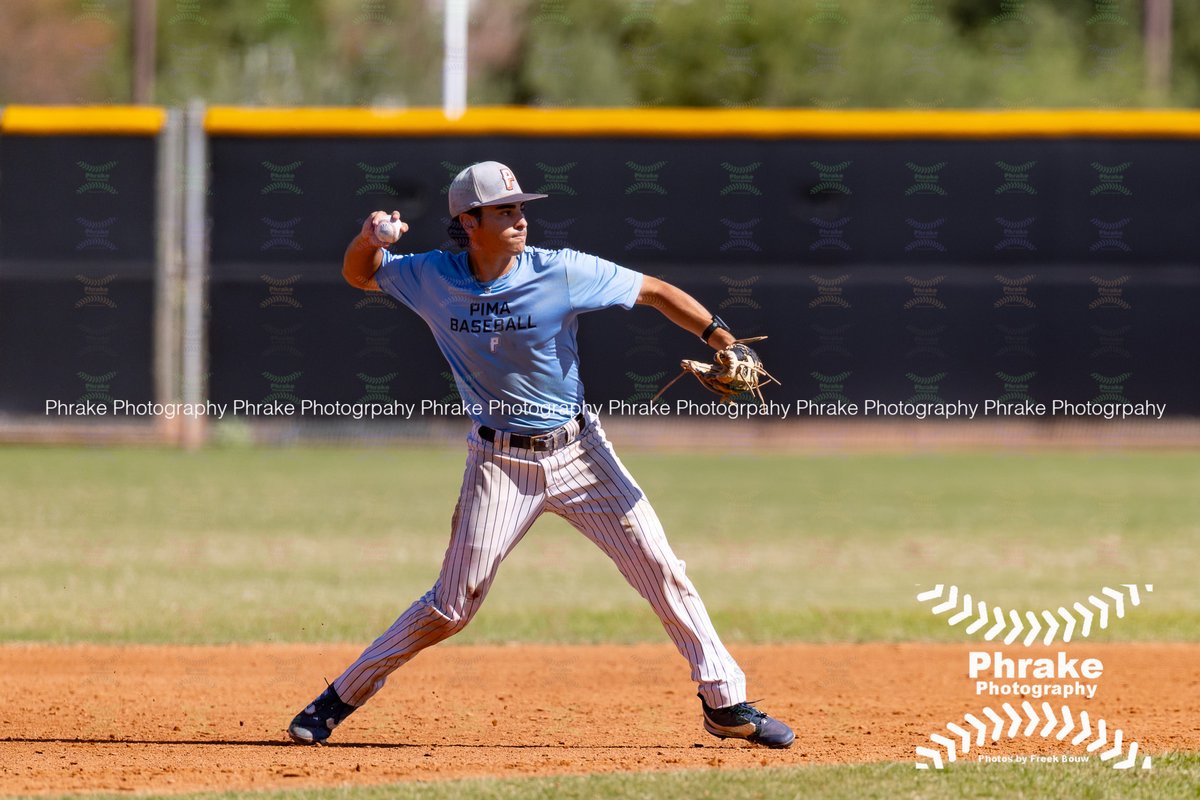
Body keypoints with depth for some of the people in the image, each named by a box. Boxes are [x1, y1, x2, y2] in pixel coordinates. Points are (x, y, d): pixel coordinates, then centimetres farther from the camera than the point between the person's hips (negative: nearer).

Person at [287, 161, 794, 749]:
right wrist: (370, 238, -14)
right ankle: (340, 699, 14)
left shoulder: (562, 273, -12)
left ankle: (725, 703, 6)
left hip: (578, 452, 1)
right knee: (451, 606, -2)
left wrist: (724, 341, -17)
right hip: (499, 463, -1)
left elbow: (656, 292, -6)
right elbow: (359, 275, 9)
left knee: (662, 572, -4)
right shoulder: (433, 279, -6)